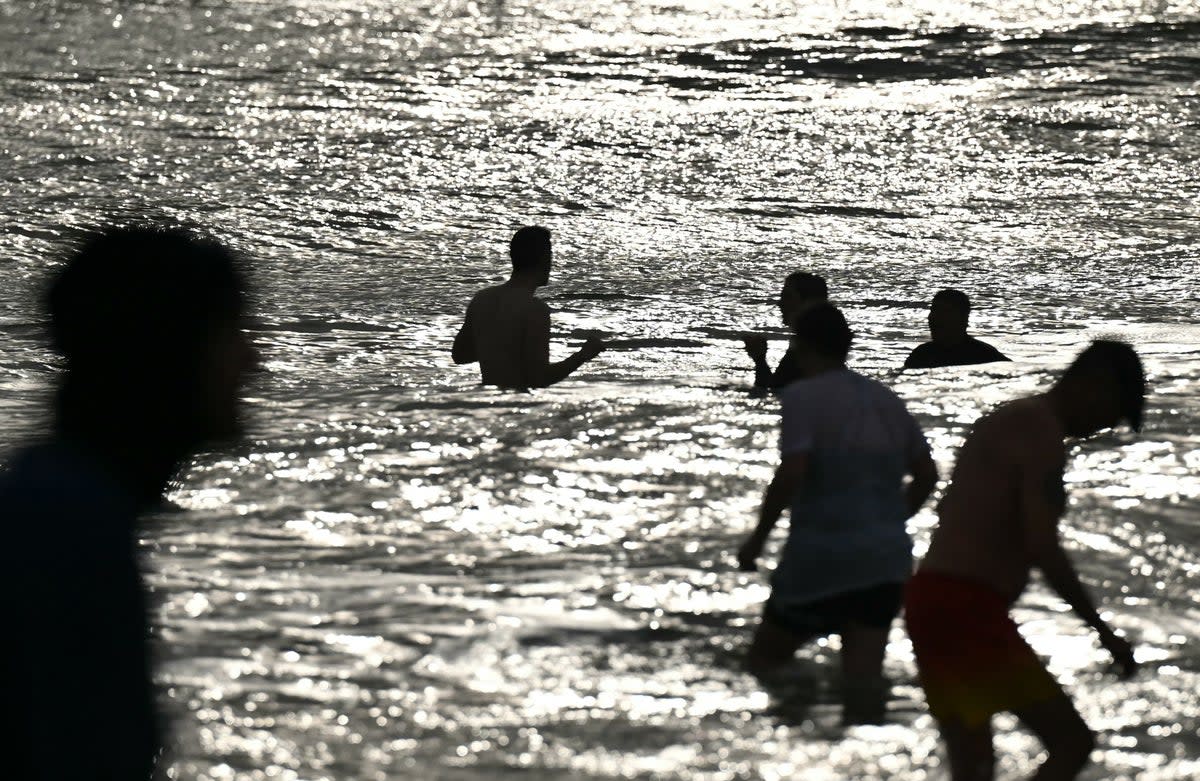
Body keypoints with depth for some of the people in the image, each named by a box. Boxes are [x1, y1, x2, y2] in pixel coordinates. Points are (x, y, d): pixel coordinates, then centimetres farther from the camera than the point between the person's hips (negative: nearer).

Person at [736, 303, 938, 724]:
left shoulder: (804, 396, -8)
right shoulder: (887, 400, 13)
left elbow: (791, 474, -18)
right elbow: (926, 474, 16)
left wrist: (758, 537, -8)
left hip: (821, 553, -6)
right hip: (886, 556, 6)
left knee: (764, 660, 8)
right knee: (864, 671, 0)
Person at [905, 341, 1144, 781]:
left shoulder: (1010, 422, 21)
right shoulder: (1041, 430, -9)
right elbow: (1042, 548, -18)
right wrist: (1102, 631, -12)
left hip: (932, 600, 10)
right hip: (968, 610, -10)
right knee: (1072, 743, -7)